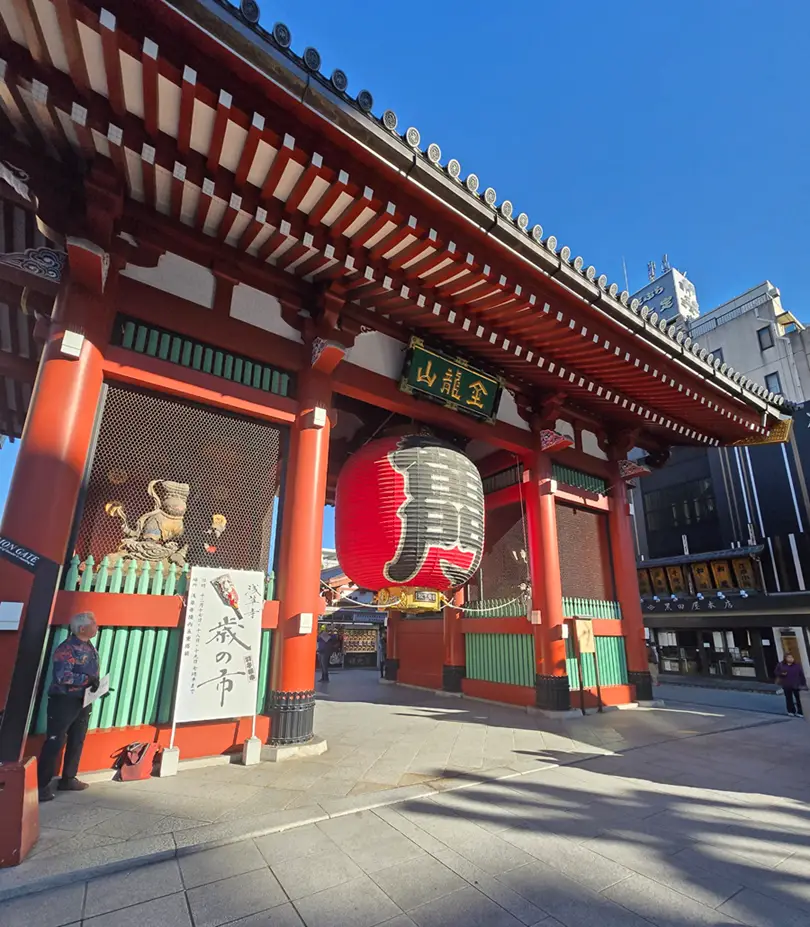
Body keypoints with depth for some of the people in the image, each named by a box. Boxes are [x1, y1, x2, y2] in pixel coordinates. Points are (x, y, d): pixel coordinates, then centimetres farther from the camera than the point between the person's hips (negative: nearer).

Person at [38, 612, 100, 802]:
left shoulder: (91, 649, 8)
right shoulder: (66, 649, -17)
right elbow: (63, 676, -26)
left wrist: (99, 686, 2)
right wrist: (87, 679, -23)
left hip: (84, 702, 8)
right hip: (64, 701, -8)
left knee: (77, 742, 15)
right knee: (54, 743, -1)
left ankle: (68, 779, 27)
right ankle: (43, 785, 9)